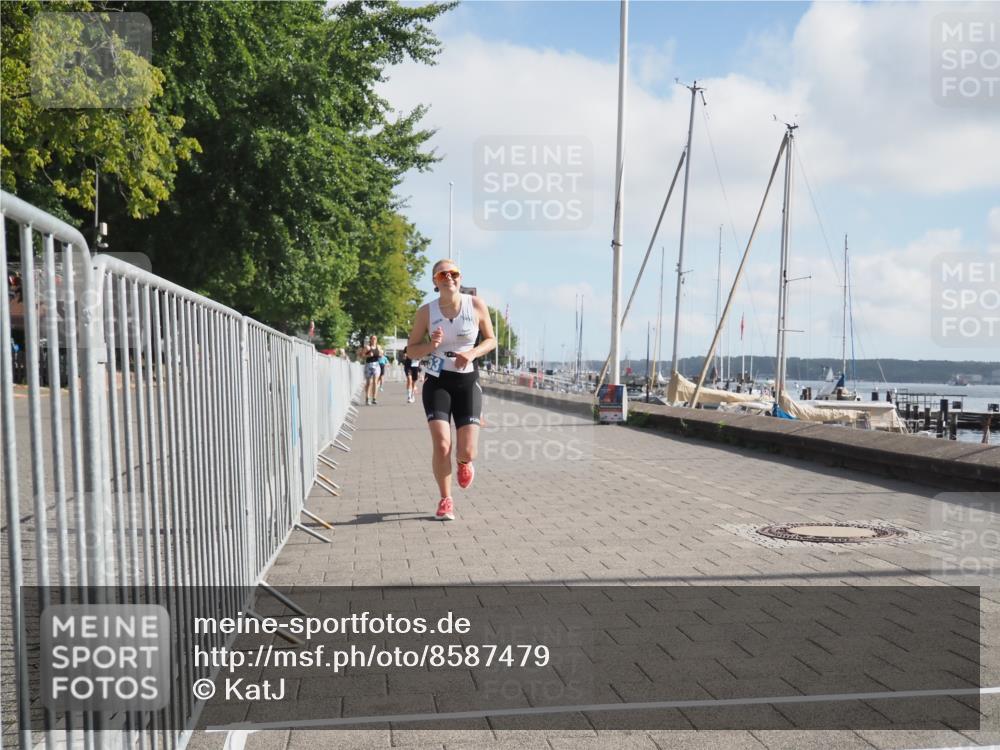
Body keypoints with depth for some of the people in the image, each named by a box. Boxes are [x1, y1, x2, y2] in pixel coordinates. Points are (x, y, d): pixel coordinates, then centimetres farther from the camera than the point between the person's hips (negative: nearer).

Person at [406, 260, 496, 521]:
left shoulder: (476, 305, -3)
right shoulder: (426, 311, -3)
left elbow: (491, 340, 8)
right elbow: (411, 350, 4)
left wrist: (473, 352, -12)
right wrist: (431, 345, -17)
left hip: (467, 381, 0)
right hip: (437, 381, 0)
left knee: (467, 452, -5)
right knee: (441, 445, -13)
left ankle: (464, 463, 36)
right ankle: (445, 500, 10)